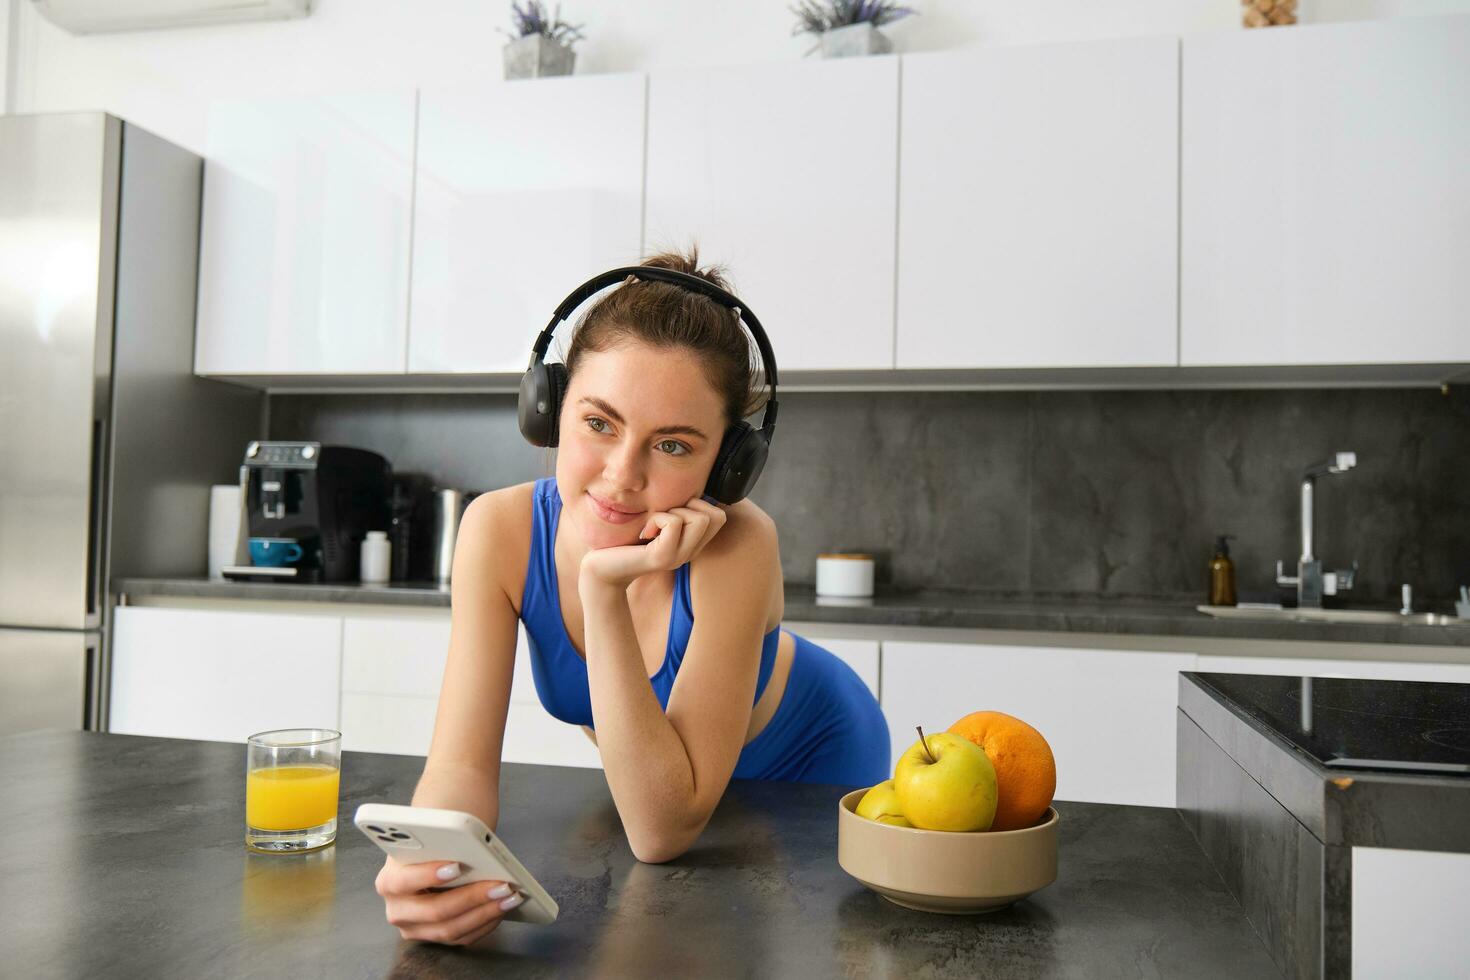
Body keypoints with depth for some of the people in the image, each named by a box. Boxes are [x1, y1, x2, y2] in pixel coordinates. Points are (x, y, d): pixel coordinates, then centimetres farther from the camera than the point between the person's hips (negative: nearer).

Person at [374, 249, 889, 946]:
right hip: (651, 778, 3)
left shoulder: (736, 544, -37)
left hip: (808, 765, -2)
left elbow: (663, 833, -37)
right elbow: (463, 760, -24)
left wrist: (606, 589, -46)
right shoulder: (501, 530, -26)